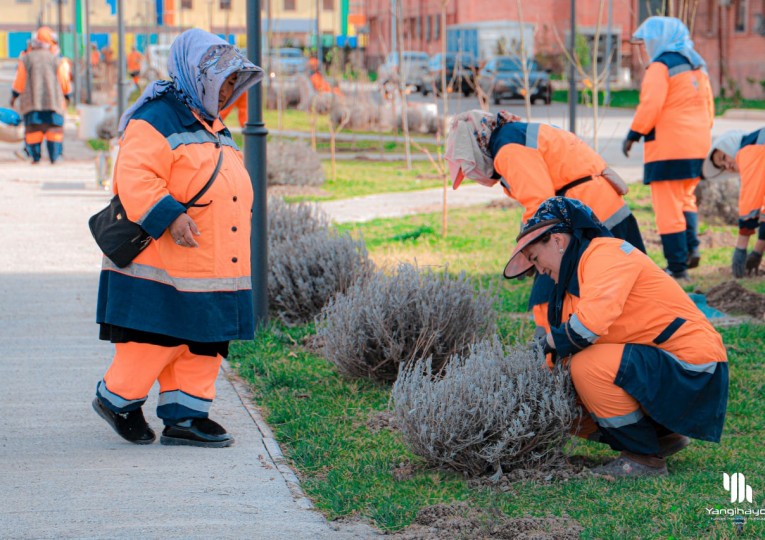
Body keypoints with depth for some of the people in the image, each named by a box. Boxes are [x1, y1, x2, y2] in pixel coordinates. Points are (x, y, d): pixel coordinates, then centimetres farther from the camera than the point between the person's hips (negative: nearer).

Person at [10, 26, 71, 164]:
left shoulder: (26, 59, 3)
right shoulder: (57, 60, -1)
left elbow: (19, 81, 4)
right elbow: (64, 81, 1)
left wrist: (14, 96, 17)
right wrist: (67, 96, 17)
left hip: (31, 101, 1)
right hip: (53, 100, -1)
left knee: (33, 129, 4)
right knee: (54, 128, 2)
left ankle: (35, 156, 0)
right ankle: (54, 156, -3)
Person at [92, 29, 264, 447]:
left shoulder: (213, 128, 20)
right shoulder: (157, 121, -11)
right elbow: (136, 178, -22)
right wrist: (170, 216, -32)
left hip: (211, 269, 9)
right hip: (165, 270, -9)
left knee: (203, 344, 8)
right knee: (159, 339, -7)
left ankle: (185, 417, 14)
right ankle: (116, 397, 13)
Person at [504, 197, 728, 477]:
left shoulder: (605, 253, -14)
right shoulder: (574, 281, 15)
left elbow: (592, 321, -30)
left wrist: (552, 341, -13)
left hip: (691, 371, -10)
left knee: (588, 366, -26)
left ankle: (645, 457, -10)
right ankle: (661, 436, 19)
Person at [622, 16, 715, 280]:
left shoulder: (660, 67, -9)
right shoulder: (698, 66, 15)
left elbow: (650, 106, -18)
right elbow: (709, 105, 19)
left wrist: (633, 135, -10)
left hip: (669, 148, -8)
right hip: (698, 146, 8)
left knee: (668, 207, -3)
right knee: (685, 198, 24)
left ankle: (677, 266, -3)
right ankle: (691, 246, 6)